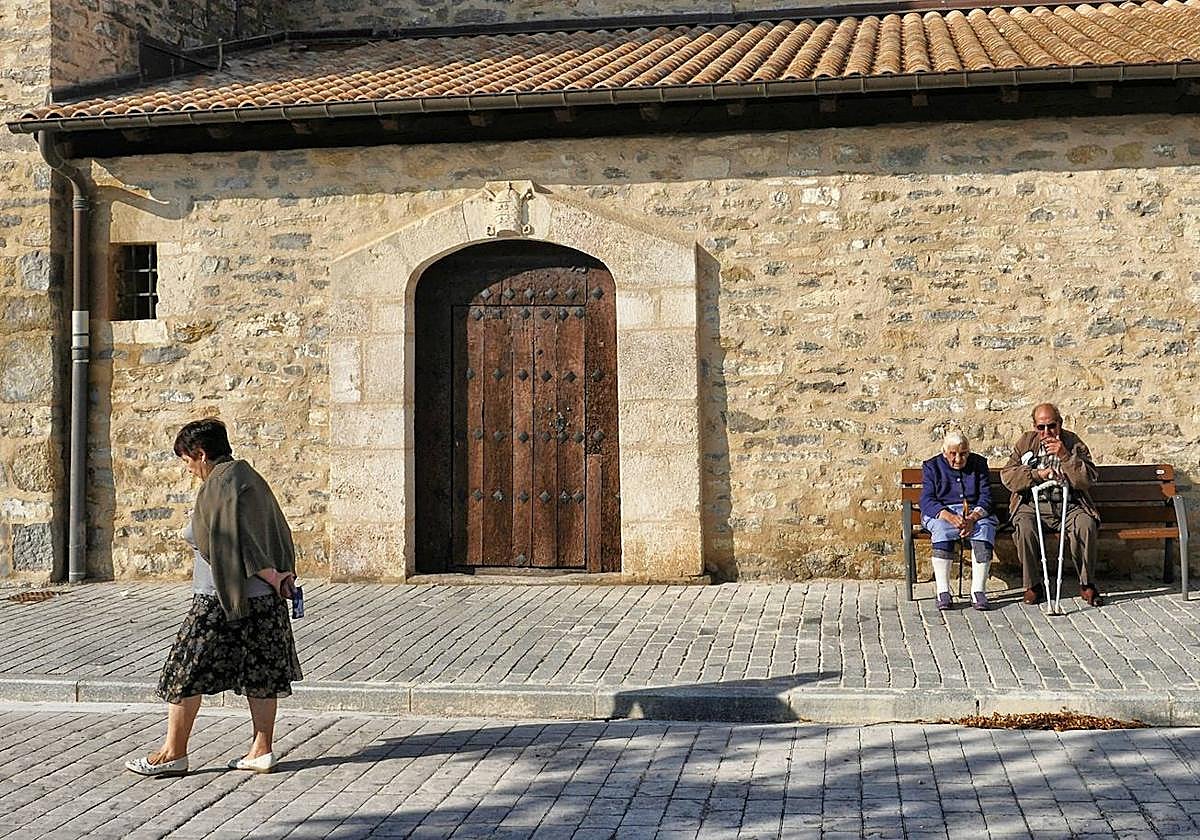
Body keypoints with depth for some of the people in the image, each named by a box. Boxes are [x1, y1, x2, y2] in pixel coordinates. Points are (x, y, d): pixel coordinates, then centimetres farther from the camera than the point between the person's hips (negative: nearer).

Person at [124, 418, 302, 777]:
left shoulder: (216, 488, -15)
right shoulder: (249, 476, 12)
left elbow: (233, 542, -21)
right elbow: (279, 531, 12)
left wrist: (270, 576, -13)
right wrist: (281, 574, 7)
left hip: (222, 600, -9)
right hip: (265, 599, 9)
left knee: (186, 671, 3)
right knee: (260, 672, 9)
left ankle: (173, 753, 12)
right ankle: (262, 751, 13)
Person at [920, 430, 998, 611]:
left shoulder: (979, 464, 10)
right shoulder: (932, 467, 6)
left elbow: (986, 497, 0)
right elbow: (926, 501, -6)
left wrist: (973, 517, -21)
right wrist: (949, 517, -26)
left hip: (975, 513, 1)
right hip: (941, 513, -1)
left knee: (985, 528, -33)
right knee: (942, 529, -36)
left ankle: (978, 590, -36)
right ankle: (943, 592, -37)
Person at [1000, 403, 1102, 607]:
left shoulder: (1074, 443, 6)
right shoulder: (1025, 442, 10)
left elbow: (1087, 480, -7)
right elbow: (1007, 475, 3)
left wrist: (1065, 455, -17)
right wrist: (1038, 475, -9)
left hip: (1068, 506, 0)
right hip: (1033, 505, 0)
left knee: (1087, 525, -30)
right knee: (1024, 528, -32)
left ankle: (1087, 584, -12)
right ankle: (1033, 585, -14)